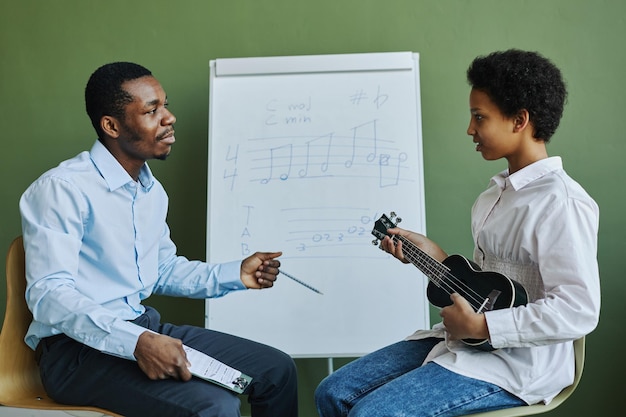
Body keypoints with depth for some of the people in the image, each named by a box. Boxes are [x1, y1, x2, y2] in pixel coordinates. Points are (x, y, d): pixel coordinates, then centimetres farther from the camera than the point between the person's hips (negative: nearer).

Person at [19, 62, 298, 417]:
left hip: (145, 329, 8)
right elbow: (48, 293, -22)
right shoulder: (62, 188, -15)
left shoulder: (153, 191, 12)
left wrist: (235, 274, 7)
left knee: (277, 370, 2)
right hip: (78, 348, -8)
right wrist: (137, 342, -33)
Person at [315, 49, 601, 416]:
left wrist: (481, 326, -23)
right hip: (465, 341, 9)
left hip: (518, 364, -8)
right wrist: (435, 256, 6)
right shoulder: (497, 192, 11)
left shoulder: (560, 202, -18)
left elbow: (579, 310, -24)